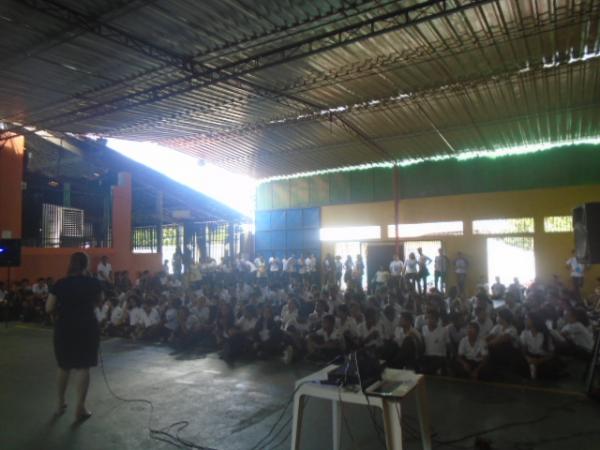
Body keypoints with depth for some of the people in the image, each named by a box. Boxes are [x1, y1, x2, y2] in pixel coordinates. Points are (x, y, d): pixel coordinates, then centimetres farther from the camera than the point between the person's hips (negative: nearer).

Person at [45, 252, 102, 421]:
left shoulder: (60, 284, -6)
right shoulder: (93, 283, -7)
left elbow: (49, 308, -7)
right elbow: (99, 301, 11)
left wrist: (63, 310, 13)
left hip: (64, 328, 2)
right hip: (87, 327, -2)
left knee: (64, 366, 18)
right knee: (83, 367, 4)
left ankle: (61, 403, 29)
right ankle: (80, 408, 6)